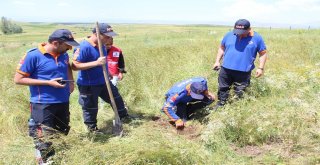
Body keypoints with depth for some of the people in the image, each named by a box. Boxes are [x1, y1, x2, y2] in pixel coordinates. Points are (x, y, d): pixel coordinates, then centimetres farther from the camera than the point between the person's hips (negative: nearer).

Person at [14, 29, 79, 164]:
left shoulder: (64, 55, 2)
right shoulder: (33, 55, -17)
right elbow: (18, 79, -14)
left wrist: (70, 81, 4)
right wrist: (48, 83, -21)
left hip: (63, 102, 7)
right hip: (43, 105, -7)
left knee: (63, 135, 21)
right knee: (45, 140, -2)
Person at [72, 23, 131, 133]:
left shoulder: (102, 45, 1)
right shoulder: (83, 47, -25)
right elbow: (75, 66, -28)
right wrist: (96, 63, -33)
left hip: (104, 81, 8)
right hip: (88, 85, -8)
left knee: (116, 98, 21)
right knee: (91, 108, 9)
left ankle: (124, 116, 43)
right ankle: (92, 128, 30)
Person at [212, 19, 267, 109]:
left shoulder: (257, 38, -5)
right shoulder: (229, 35, 1)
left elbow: (263, 53, 1)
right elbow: (222, 48, 13)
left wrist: (260, 68, -5)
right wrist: (217, 61, 7)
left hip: (243, 72, -2)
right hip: (226, 69, 3)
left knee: (239, 93, 8)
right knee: (223, 88, 14)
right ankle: (220, 104, 30)